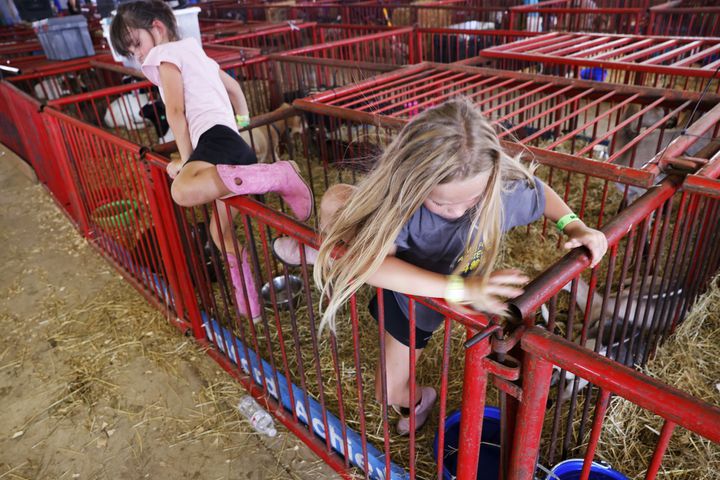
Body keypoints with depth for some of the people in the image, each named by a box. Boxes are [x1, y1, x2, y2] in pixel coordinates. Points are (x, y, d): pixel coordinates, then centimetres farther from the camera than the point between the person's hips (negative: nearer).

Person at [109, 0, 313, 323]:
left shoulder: (166, 54, 8)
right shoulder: (196, 54, 36)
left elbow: (175, 111, -3)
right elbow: (233, 87, 49)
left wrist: (185, 158, -2)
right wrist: (243, 122, 55)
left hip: (216, 136, -10)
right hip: (237, 145, 10)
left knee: (183, 190, -38)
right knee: (221, 231, 13)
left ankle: (278, 176, -37)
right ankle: (250, 306, 15)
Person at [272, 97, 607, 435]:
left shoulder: (506, 192, -32)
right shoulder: (399, 196, -39)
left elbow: (542, 193, -8)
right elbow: (371, 261, -52)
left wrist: (573, 226, -24)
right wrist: (460, 288, -57)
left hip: (417, 303, 2)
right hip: (390, 276, -1)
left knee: (391, 393, 9)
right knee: (337, 200, -30)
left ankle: (417, 398, 50)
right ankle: (325, 258, 6)